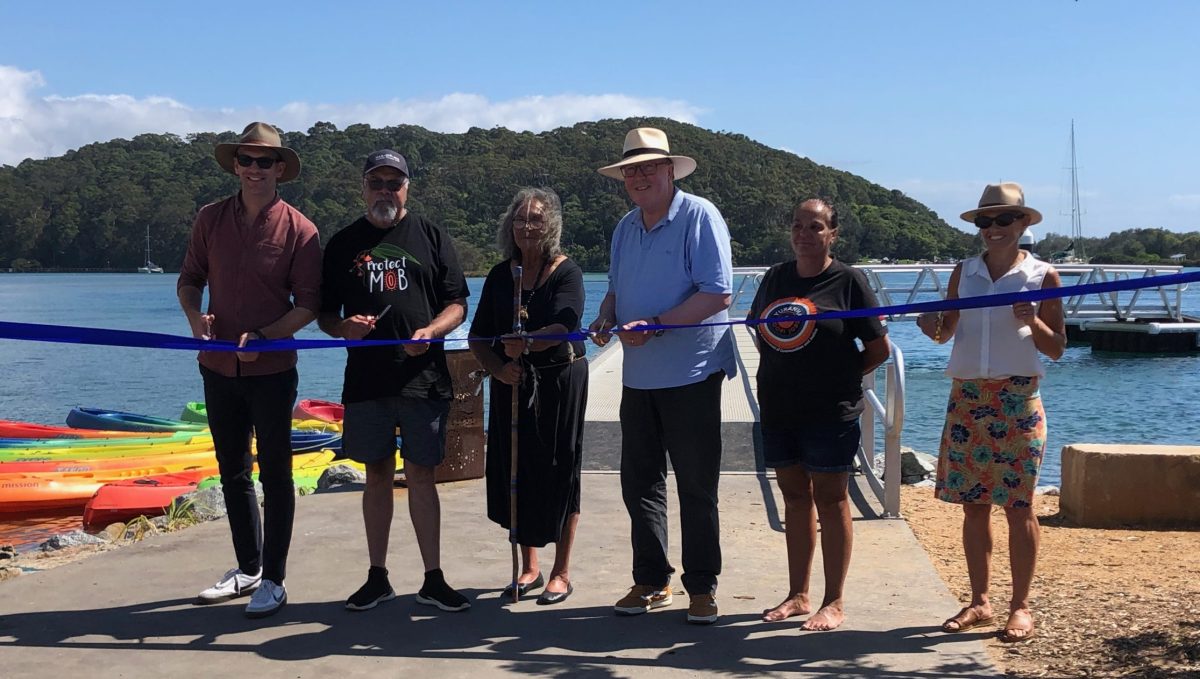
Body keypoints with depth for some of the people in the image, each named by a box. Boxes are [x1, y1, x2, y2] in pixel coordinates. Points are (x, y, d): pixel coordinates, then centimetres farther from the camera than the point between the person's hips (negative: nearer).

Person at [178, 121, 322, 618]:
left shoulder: (299, 230, -9)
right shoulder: (211, 219, 4)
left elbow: (308, 305, -9)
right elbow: (190, 278, 10)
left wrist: (262, 336, -22)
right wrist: (194, 314, -11)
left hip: (271, 369, -5)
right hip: (219, 367, 5)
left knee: (274, 474, 2)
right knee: (232, 471, 15)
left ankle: (273, 581, 11)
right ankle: (247, 569, 30)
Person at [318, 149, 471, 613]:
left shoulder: (431, 238, 8)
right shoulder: (343, 244, 11)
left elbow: (457, 305, 5)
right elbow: (324, 314, 13)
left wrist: (430, 331, -14)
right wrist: (343, 327, -10)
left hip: (423, 377, -2)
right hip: (366, 378, 2)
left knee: (420, 475, 0)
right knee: (377, 474, 8)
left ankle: (433, 580, 8)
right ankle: (377, 577, 17)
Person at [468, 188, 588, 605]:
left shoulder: (566, 272, -7)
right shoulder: (500, 276, 7)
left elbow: (562, 326, -24)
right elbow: (478, 338, 7)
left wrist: (528, 343, -42)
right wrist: (499, 367, -12)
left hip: (559, 381, -4)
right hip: (512, 385, 4)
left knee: (559, 475, 1)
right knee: (515, 474, 7)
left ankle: (561, 574, 14)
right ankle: (529, 568, 23)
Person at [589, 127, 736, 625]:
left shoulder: (699, 217, -9)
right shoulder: (625, 228, 13)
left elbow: (717, 294, -17)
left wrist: (654, 325, -23)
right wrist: (605, 319, 2)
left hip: (691, 373, -7)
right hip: (638, 376, 7)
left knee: (696, 486, 2)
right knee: (639, 482, 11)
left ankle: (702, 588, 13)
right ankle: (651, 582, 23)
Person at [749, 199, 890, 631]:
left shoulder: (848, 280, -5)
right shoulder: (776, 278, 9)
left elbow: (878, 348, -3)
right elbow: (760, 333, 20)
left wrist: (842, 378, 1)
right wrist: (780, 376, 8)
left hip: (830, 411, -5)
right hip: (778, 409, 5)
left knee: (830, 500, 1)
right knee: (795, 498, 12)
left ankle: (834, 603, 9)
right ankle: (798, 596, 21)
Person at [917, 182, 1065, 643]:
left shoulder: (1041, 276, 1)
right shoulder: (964, 272, 9)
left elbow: (1057, 348, 2)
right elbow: (946, 332, 17)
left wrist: (1032, 322, -17)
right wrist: (934, 327, -6)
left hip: (1017, 400, -3)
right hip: (967, 397, 3)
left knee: (1018, 506, 0)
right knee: (973, 505, 7)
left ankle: (1020, 606, 10)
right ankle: (979, 602, 17)